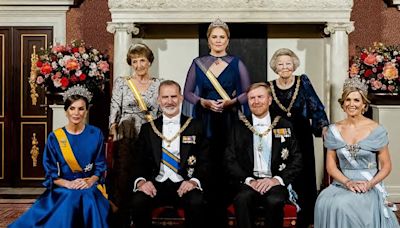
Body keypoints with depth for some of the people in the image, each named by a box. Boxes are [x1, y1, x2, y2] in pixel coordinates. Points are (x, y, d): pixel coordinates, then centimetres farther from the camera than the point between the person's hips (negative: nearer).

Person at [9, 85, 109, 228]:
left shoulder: (96, 134, 3)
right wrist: (69, 184, -15)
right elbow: (51, 172, 2)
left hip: (90, 187, 1)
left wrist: (90, 181, -14)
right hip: (62, 187, 0)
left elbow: (100, 166, 5)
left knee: (90, 201, -32)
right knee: (68, 203, -33)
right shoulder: (54, 137, 1)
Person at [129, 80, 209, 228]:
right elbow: (138, 161, 8)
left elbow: (204, 161, 3)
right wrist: (141, 181, -13)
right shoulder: (148, 128, 12)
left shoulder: (195, 127, 7)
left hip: (184, 185, -1)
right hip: (156, 185, 1)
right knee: (137, 202, -28)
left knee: (196, 203, -31)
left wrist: (194, 181, -17)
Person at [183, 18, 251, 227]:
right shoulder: (198, 63, 7)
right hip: (205, 120, 1)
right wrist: (204, 102, -8)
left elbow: (248, 92, 6)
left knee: (227, 164, -4)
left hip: (229, 120, 0)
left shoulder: (236, 63, 6)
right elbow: (187, 93, 8)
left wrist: (232, 102, -10)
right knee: (206, 164, -3)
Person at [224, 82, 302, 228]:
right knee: (242, 199, -32)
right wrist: (249, 180, -11)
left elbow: (296, 160, 6)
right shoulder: (239, 127, 12)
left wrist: (277, 179, -10)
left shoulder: (284, 126, 11)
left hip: (275, 183, 0)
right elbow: (230, 160, 5)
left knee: (274, 201, -32)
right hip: (249, 182, 0)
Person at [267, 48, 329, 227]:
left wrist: (324, 127, -18)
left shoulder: (303, 82, -1)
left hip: (302, 139, -1)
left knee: (304, 178, 3)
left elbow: (316, 107, -6)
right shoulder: (270, 87, 4)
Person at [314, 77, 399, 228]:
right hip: (342, 183, 2)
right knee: (324, 203, -29)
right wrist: (348, 182, -11)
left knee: (343, 204, -31)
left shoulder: (376, 130, -2)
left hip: (369, 187, -2)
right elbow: (330, 166, 5)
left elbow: (386, 166, 3)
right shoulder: (334, 130, 5)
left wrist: (370, 183, -13)